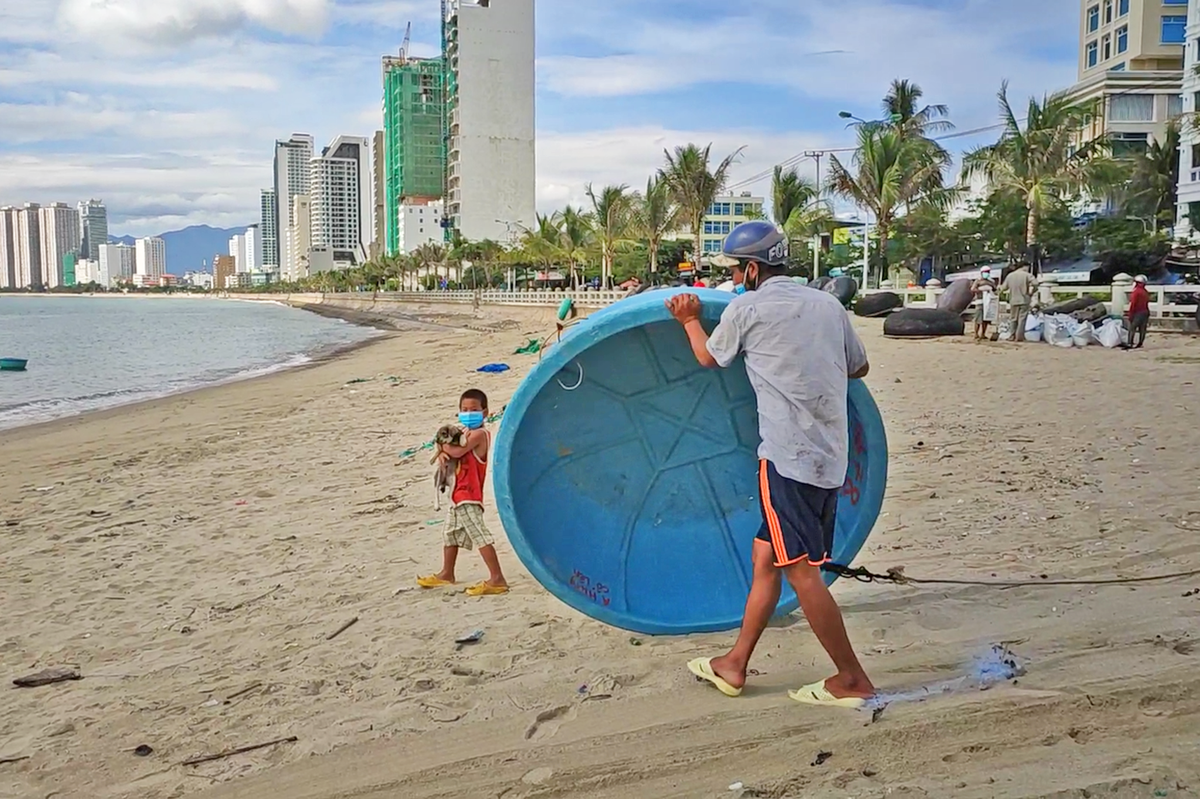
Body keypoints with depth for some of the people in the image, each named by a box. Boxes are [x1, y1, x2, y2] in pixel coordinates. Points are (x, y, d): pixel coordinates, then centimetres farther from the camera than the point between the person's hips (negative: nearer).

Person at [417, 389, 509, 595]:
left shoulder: (479, 433, -15)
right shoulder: (466, 433, 13)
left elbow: (458, 451, -26)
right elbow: (451, 449, 13)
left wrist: (443, 446, -7)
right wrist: (443, 452, -10)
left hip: (469, 496, -11)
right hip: (459, 493, 11)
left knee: (479, 534, -16)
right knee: (450, 532, 23)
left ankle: (497, 579, -18)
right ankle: (447, 574, 39)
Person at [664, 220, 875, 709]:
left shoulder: (746, 308, -4)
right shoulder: (827, 304, 12)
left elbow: (709, 358, 14)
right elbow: (859, 367, 23)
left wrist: (689, 320, 31)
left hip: (789, 458, -8)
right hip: (831, 457, 8)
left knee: (800, 569, -2)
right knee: (765, 556, 15)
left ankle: (852, 679, 4)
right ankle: (734, 665, 24)